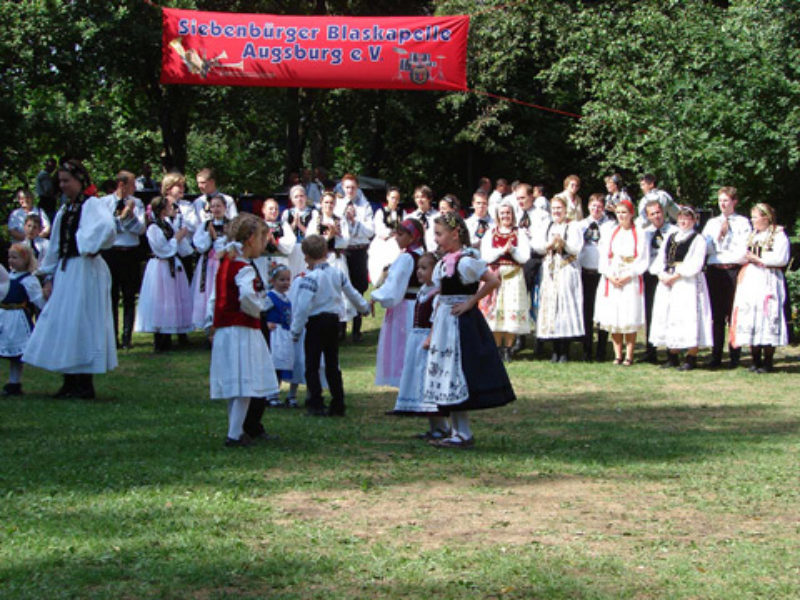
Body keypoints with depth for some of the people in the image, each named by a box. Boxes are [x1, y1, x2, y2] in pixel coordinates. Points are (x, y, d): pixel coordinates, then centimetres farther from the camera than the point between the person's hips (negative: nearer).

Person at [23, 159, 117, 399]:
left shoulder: (92, 205, -9)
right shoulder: (64, 210, 16)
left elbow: (107, 227, -30)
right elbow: (55, 246, 19)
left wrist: (89, 248, -19)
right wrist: (49, 278, 14)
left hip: (85, 271, -8)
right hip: (64, 271, 8)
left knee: (80, 322, -5)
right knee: (62, 321, 7)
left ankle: (85, 385, 2)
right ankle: (70, 382, 14)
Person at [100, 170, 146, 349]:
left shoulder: (136, 203, 9)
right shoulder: (104, 202, 2)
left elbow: (141, 229, 0)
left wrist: (130, 215, -14)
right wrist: (122, 217, -10)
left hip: (131, 253, 2)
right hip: (110, 252, -2)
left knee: (129, 298, 1)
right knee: (112, 296, 2)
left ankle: (127, 337, 4)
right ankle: (112, 337, 7)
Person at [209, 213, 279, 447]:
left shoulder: (224, 264, 14)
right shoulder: (245, 268, -14)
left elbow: (214, 299, 17)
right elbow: (247, 297, -29)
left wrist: (214, 325, 20)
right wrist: (259, 310, -10)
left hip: (223, 330, 9)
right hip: (243, 331, -9)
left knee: (235, 385, 14)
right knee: (244, 384, -6)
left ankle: (236, 430, 21)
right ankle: (235, 434, -7)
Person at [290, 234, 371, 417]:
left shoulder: (310, 278, -16)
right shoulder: (338, 274, 4)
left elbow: (303, 306, -19)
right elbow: (352, 294, 18)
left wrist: (296, 330, -11)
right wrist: (364, 307, 36)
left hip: (316, 322, -6)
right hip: (334, 320, 6)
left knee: (312, 366, 0)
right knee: (332, 364, 12)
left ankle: (316, 405, -4)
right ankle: (338, 405, 13)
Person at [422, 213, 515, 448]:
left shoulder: (465, 261, -14)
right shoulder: (445, 262, 11)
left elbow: (494, 281, -22)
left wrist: (470, 302, -15)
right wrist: (432, 333, 15)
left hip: (461, 324, -9)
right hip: (444, 323, 9)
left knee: (457, 377, -6)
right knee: (448, 378, 9)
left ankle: (464, 435, 1)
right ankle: (457, 433, 15)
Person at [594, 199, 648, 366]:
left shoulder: (638, 234, 2)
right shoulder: (611, 233, 12)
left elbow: (643, 259, -3)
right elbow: (604, 256, 8)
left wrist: (629, 275, -13)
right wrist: (609, 275, -7)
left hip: (631, 281, -3)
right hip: (611, 280, 3)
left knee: (630, 319, -7)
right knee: (613, 319, -1)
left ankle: (629, 356, -4)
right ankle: (617, 355, 6)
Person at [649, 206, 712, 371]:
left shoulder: (698, 239, -2)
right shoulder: (670, 237, 17)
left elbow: (695, 264, -13)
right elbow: (660, 258, 12)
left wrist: (676, 275, -16)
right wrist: (662, 274, -7)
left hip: (688, 283, -6)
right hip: (667, 281, 6)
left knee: (689, 318, -9)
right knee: (668, 319, 7)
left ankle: (691, 358, -5)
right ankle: (672, 357, 14)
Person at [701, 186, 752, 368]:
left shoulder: (743, 223, 4)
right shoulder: (712, 223, 16)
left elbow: (743, 251, -5)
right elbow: (705, 249, 6)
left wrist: (721, 255, -3)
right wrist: (718, 236, -5)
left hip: (734, 271, -3)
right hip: (714, 271, 3)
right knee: (717, 315, 3)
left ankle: (735, 356, 0)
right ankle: (716, 356, 5)